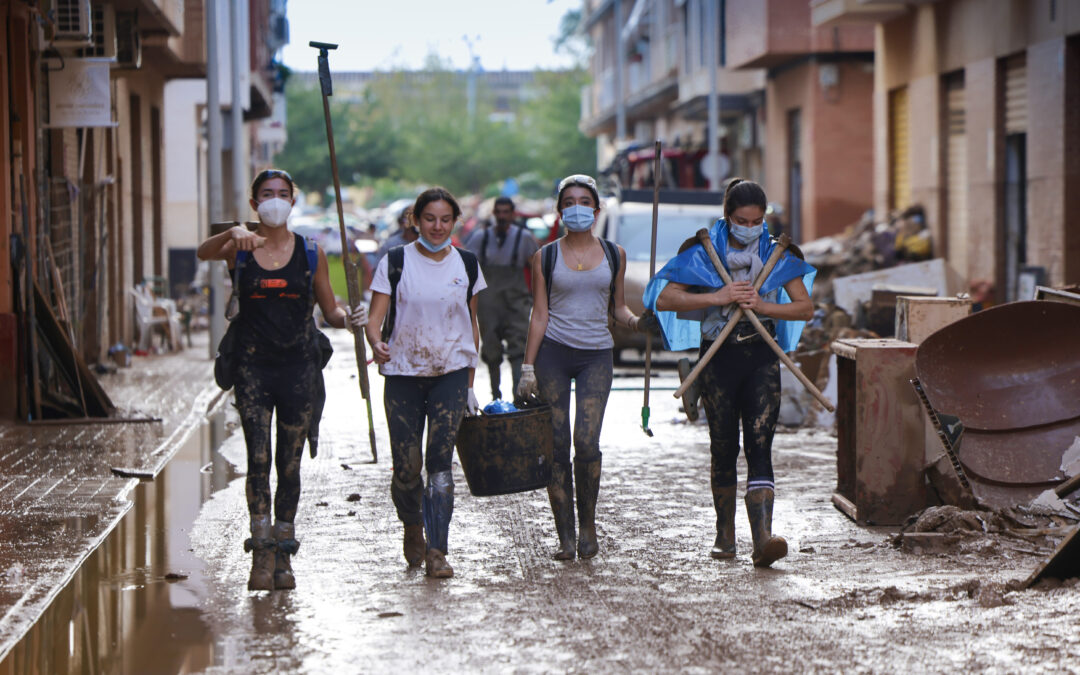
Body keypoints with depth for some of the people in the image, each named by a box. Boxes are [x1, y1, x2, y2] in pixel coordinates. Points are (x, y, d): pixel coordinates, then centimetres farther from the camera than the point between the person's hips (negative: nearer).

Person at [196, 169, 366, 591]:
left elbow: (330, 311, 12)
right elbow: (203, 254, -18)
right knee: (258, 460, -10)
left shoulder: (310, 253, 7)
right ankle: (261, 555, -10)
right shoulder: (239, 248, 3)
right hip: (253, 367, -1)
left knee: (290, 465, 6)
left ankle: (282, 555, 15)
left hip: (300, 367, 1)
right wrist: (232, 234, -38)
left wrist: (349, 320, -10)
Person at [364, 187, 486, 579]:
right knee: (406, 466, 0)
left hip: (450, 373, 1)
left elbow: (471, 326, 14)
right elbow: (375, 318, -4)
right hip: (403, 374, 0)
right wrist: (377, 344, -27)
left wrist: (470, 384, 11)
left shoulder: (467, 265, 8)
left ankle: (436, 552, -12)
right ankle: (413, 527, 30)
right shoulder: (395, 263, 1)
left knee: (440, 460, -12)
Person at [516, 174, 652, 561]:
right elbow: (539, 314, 4)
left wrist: (636, 321, -7)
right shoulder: (545, 257, 6)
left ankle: (588, 525, 4)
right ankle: (565, 535, 5)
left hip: (597, 355, 0)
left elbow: (617, 307, 15)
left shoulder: (614, 254, 9)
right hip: (553, 352, 0)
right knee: (557, 445, -3)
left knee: (587, 441, -15)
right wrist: (528, 367, -2)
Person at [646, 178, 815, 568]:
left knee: (759, 446, -11)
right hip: (718, 356, 0)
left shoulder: (777, 253, 6)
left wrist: (763, 306, -11)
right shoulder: (702, 251, 1)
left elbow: (806, 308, 6)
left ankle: (763, 539, -21)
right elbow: (664, 299, -5)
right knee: (724, 448, 6)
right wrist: (716, 298, -15)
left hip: (762, 357, 0)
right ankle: (725, 535, 22)